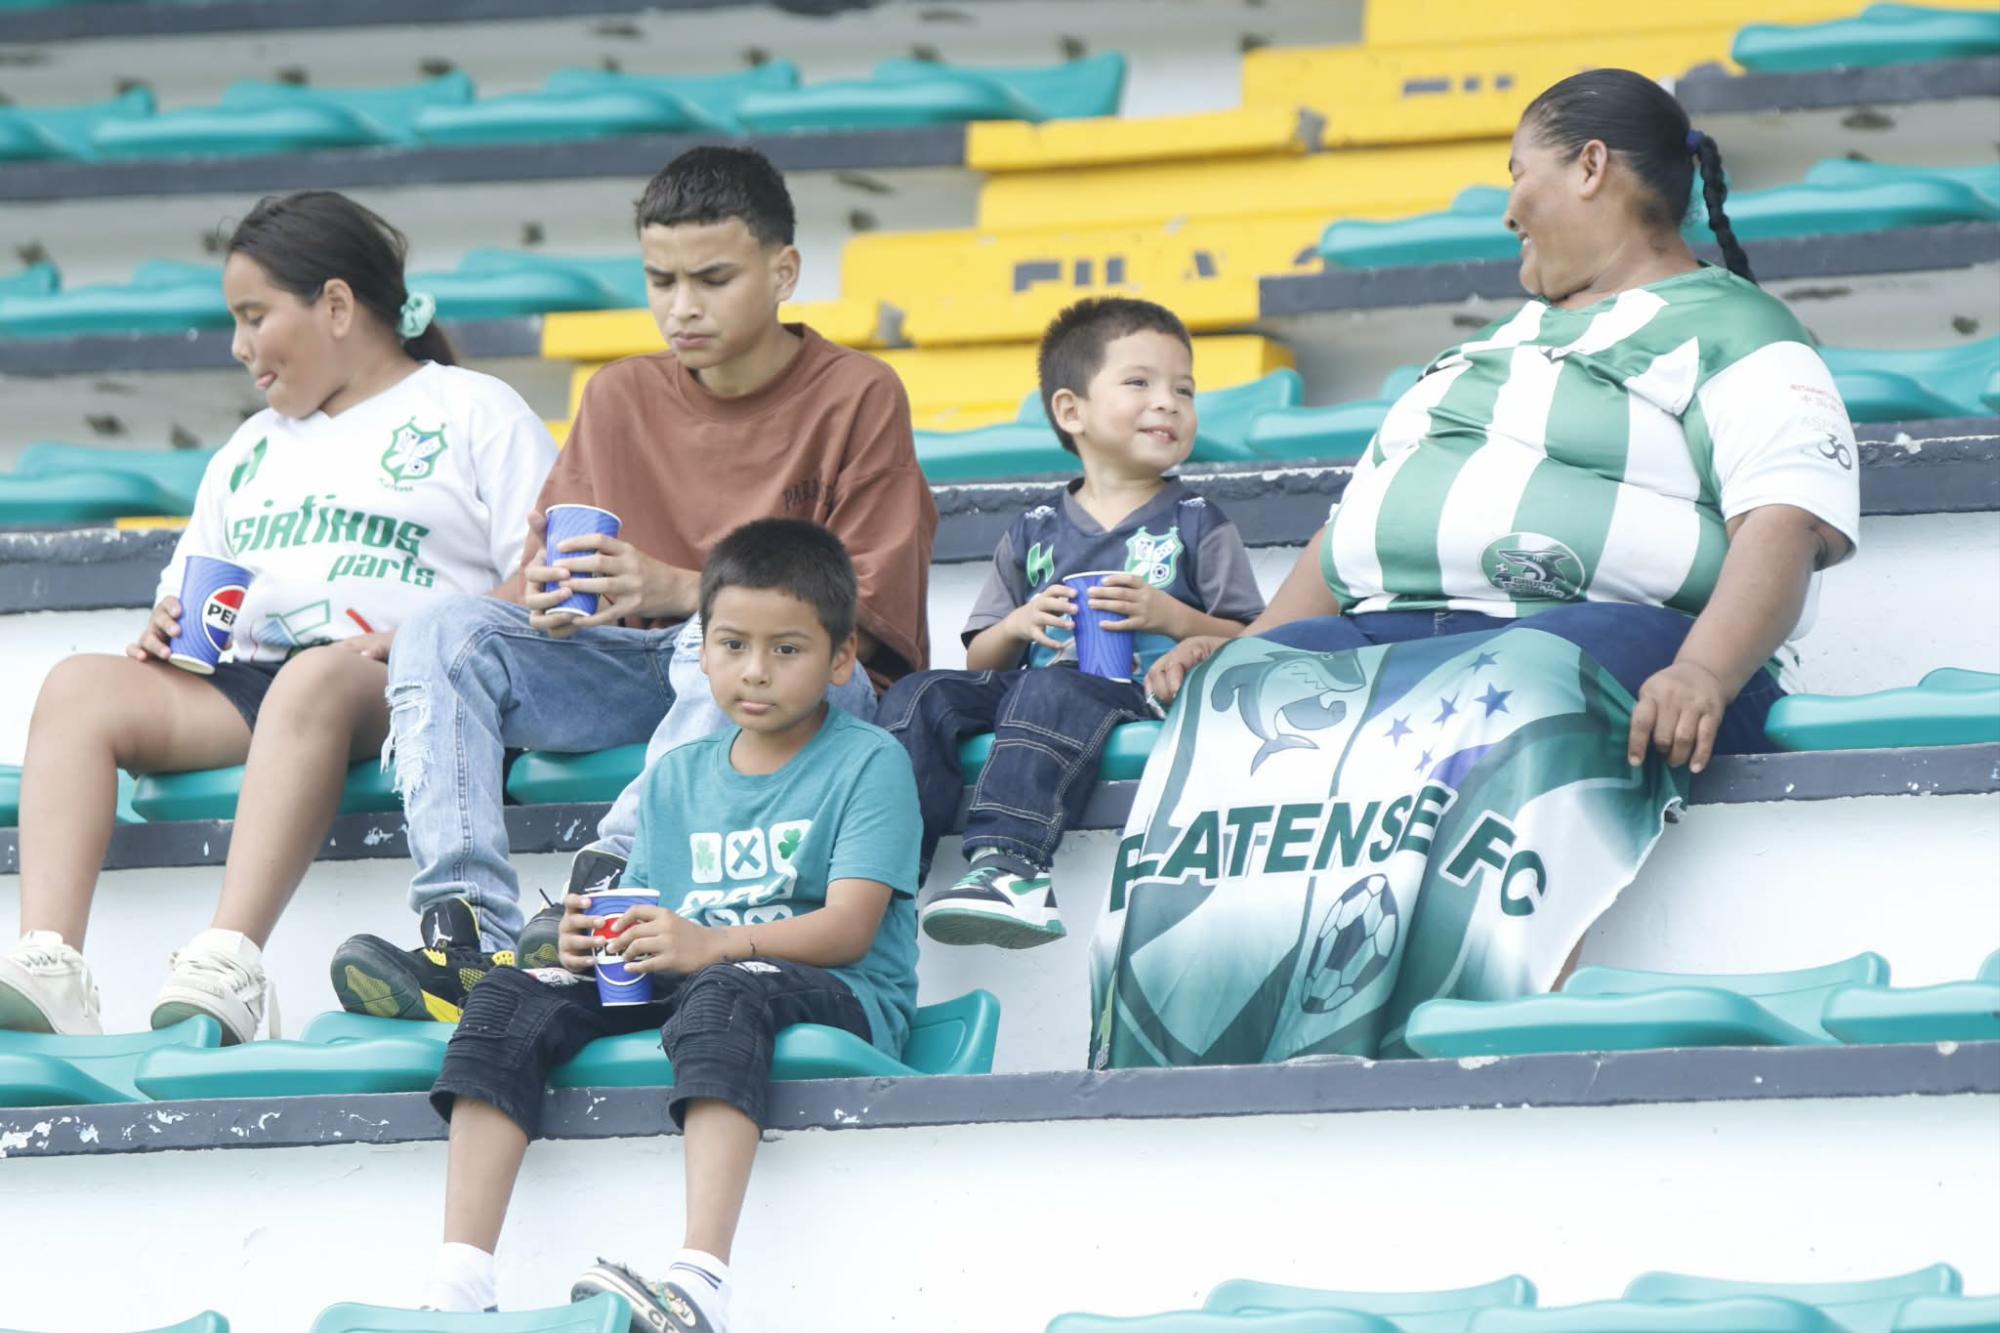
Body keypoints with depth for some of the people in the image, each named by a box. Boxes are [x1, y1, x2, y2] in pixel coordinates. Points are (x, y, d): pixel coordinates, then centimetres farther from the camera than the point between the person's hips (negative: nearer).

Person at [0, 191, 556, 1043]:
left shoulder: (473, 413, 11)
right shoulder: (252, 449, 32)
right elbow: (188, 587, 29)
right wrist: (169, 629, 4)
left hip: (401, 688, -6)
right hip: (245, 681, 6)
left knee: (317, 679, -40)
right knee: (77, 687, -20)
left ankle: (227, 965, -56)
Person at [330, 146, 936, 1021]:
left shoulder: (857, 397, -3)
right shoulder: (621, 399, 11)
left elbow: (872, 611, -9)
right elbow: (543, 581, 10)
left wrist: (680, 591, -21)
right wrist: (545, 596, -17)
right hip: (636, 670, 5)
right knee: (446, 636, -18)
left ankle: (608, 884, -47)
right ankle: (465, 935, -34)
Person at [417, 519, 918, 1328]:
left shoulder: (869, 765, 1)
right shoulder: (677, 778, 20)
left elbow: (849, 927, -12)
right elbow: (645, 920, 16)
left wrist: (713, 945, -26)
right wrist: (593, 941, -10)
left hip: (835, 1000, -6)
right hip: (668, 991, 6)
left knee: (721, 995, -39)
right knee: (512, 1000, -17)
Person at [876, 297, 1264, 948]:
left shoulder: (1196, 527, 13)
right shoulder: (1034, 535, 21)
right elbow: (980, 661, 19)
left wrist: (1174, 618, -12)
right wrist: (1018, 626, -3)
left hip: (1150, 694, -5)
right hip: (1022, 692, 5)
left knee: (1052, 692, -37)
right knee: (919, 696, -18)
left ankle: (1008, 859, -53)